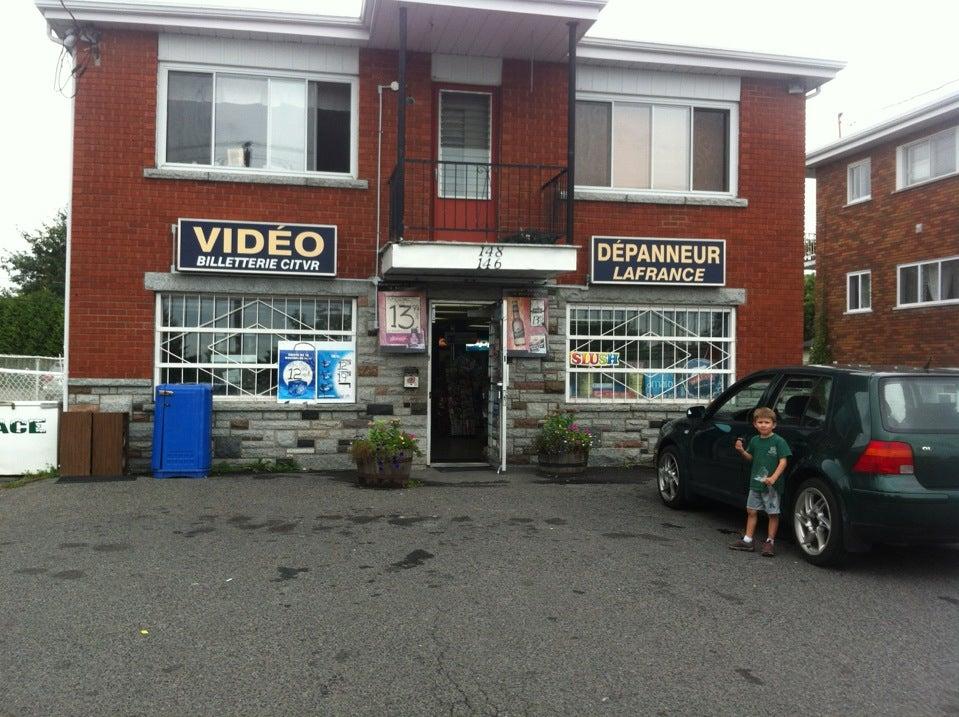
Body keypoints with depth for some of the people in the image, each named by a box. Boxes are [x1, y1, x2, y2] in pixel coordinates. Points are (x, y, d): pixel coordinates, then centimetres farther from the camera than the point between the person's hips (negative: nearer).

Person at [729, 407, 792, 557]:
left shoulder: (778, 441, -11)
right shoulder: (754, 440, 6)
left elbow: (783, 462, -13)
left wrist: (773, 478, -24)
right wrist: (741, 450, -3)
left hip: (772, 485, -6)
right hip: (755, 483, 6)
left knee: (773, 513, 3)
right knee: (751, 511, 10)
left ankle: (770, 542, 14)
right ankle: (748, 540, 18)